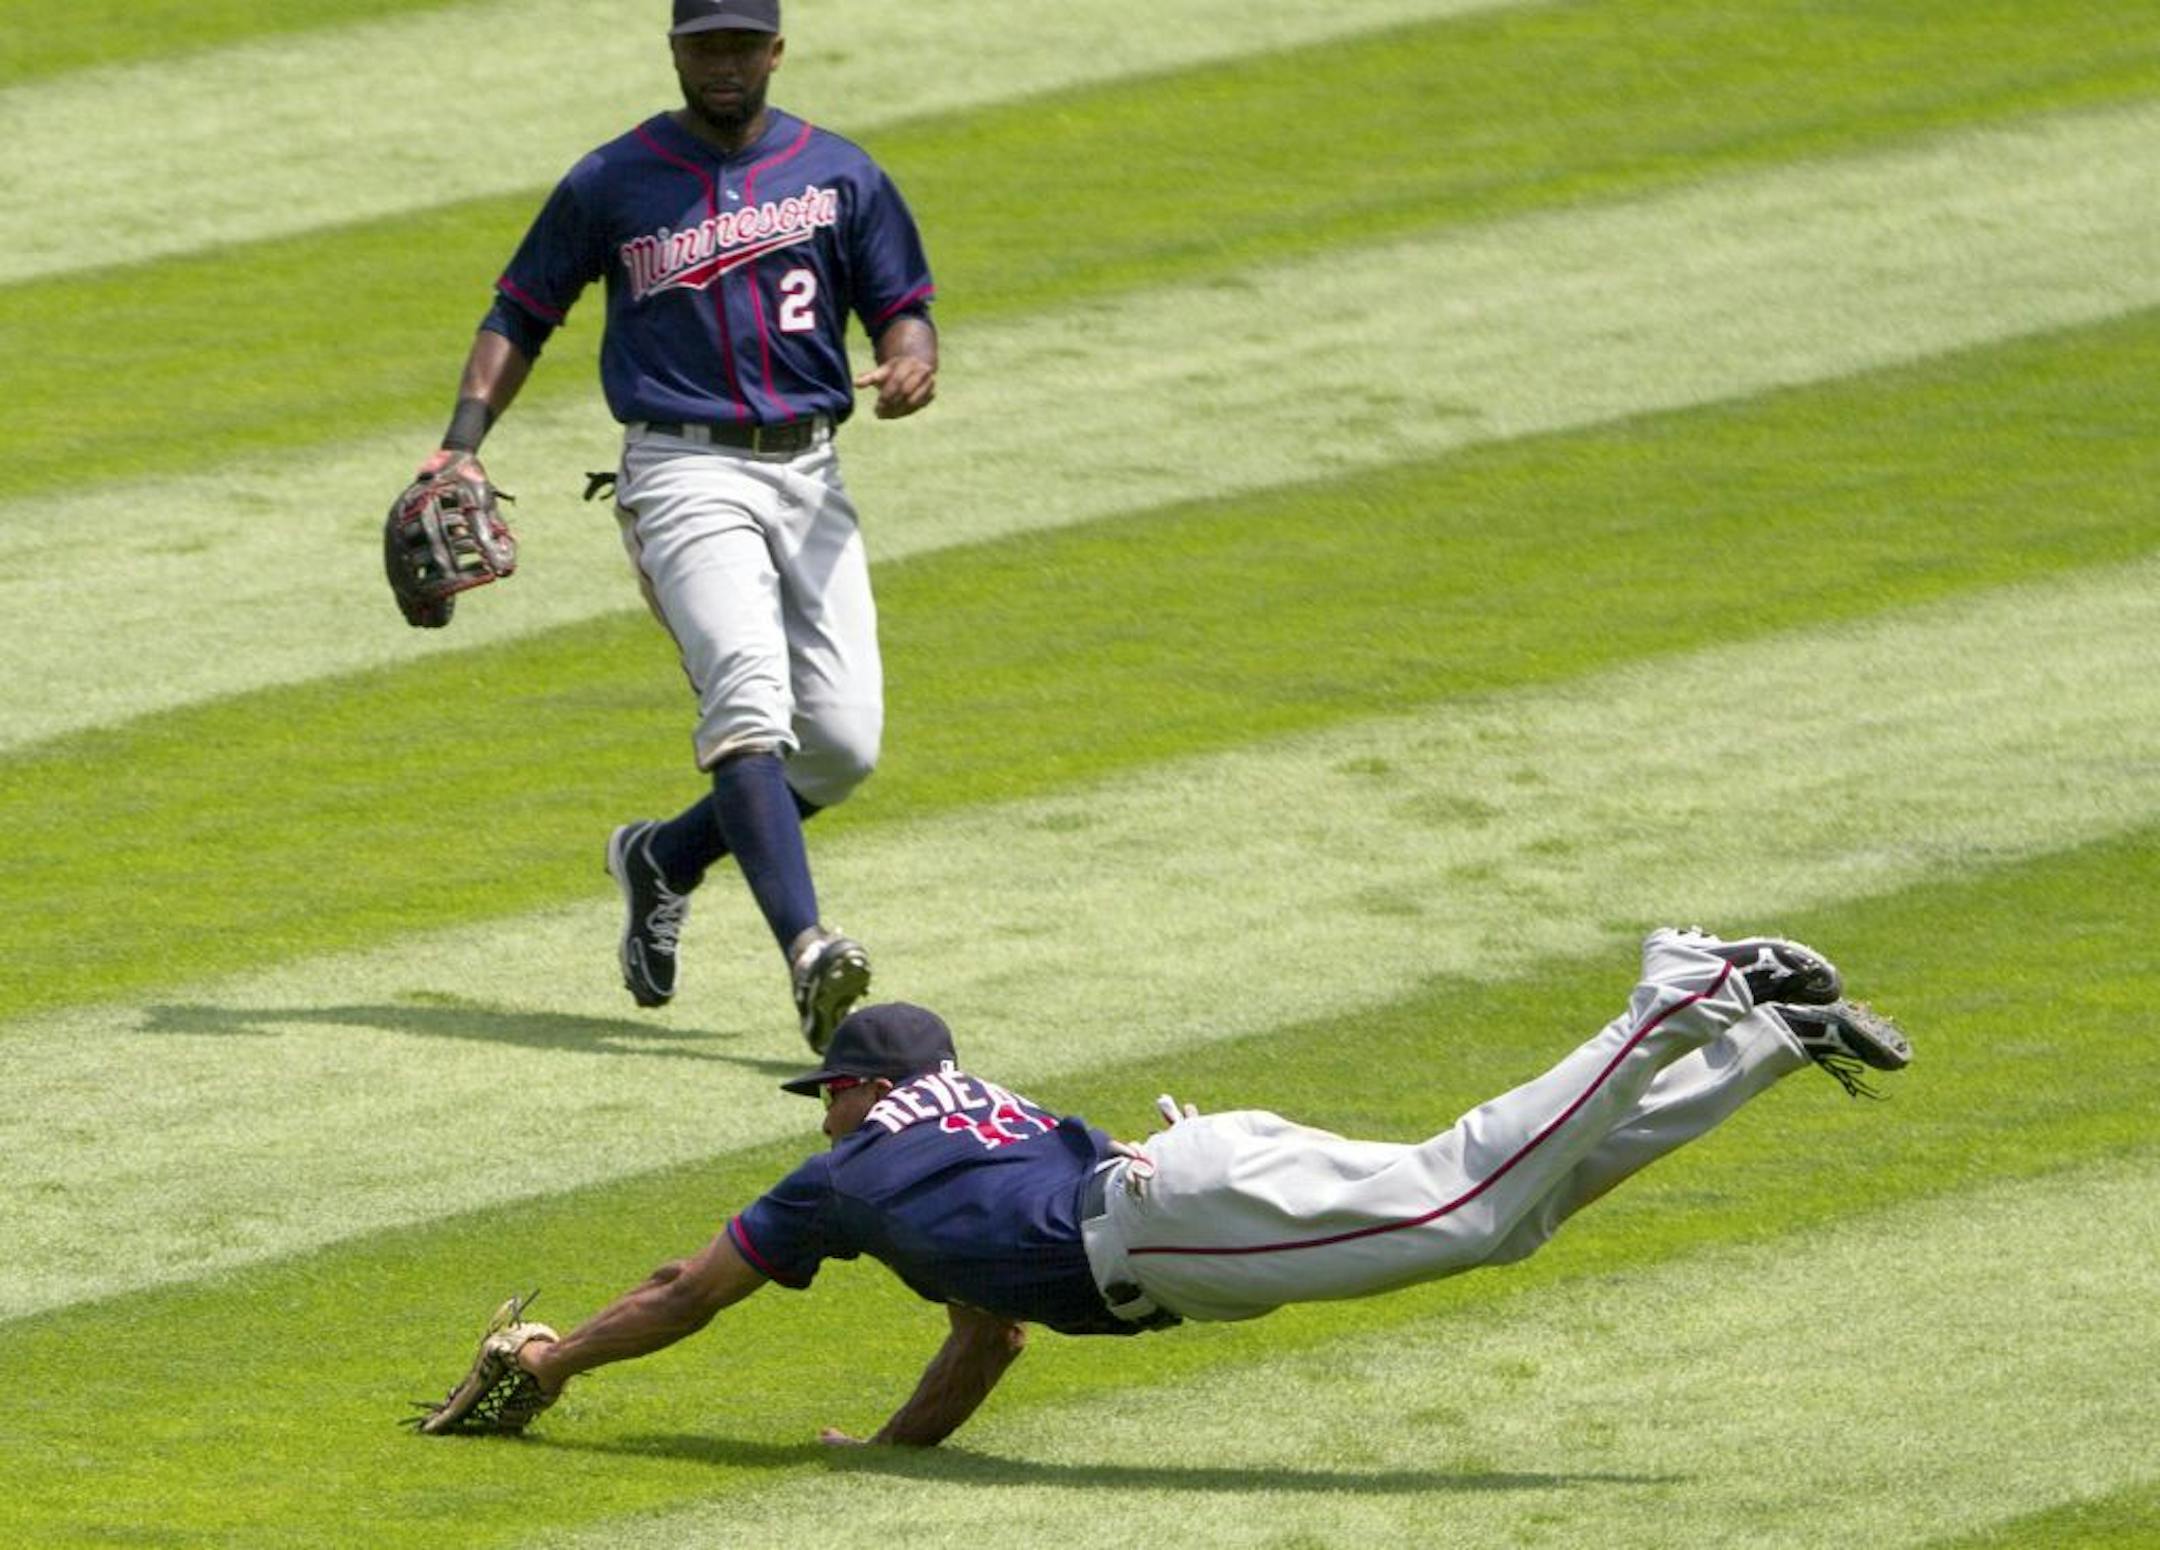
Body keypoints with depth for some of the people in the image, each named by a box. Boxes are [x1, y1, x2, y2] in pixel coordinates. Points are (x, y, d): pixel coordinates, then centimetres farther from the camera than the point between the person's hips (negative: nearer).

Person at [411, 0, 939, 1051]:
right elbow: (522, 312, 11)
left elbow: (904, 308, 10)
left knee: (843, 743, -5)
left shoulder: (839, 175, 10)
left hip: (808, 474, 3)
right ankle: (806, 952, -37)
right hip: (684, 473, -3)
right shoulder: (611, 183, 6)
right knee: (747, 694, -24)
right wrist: (465, 432, -4)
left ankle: (665, 858, 22)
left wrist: (911, 364, -15)